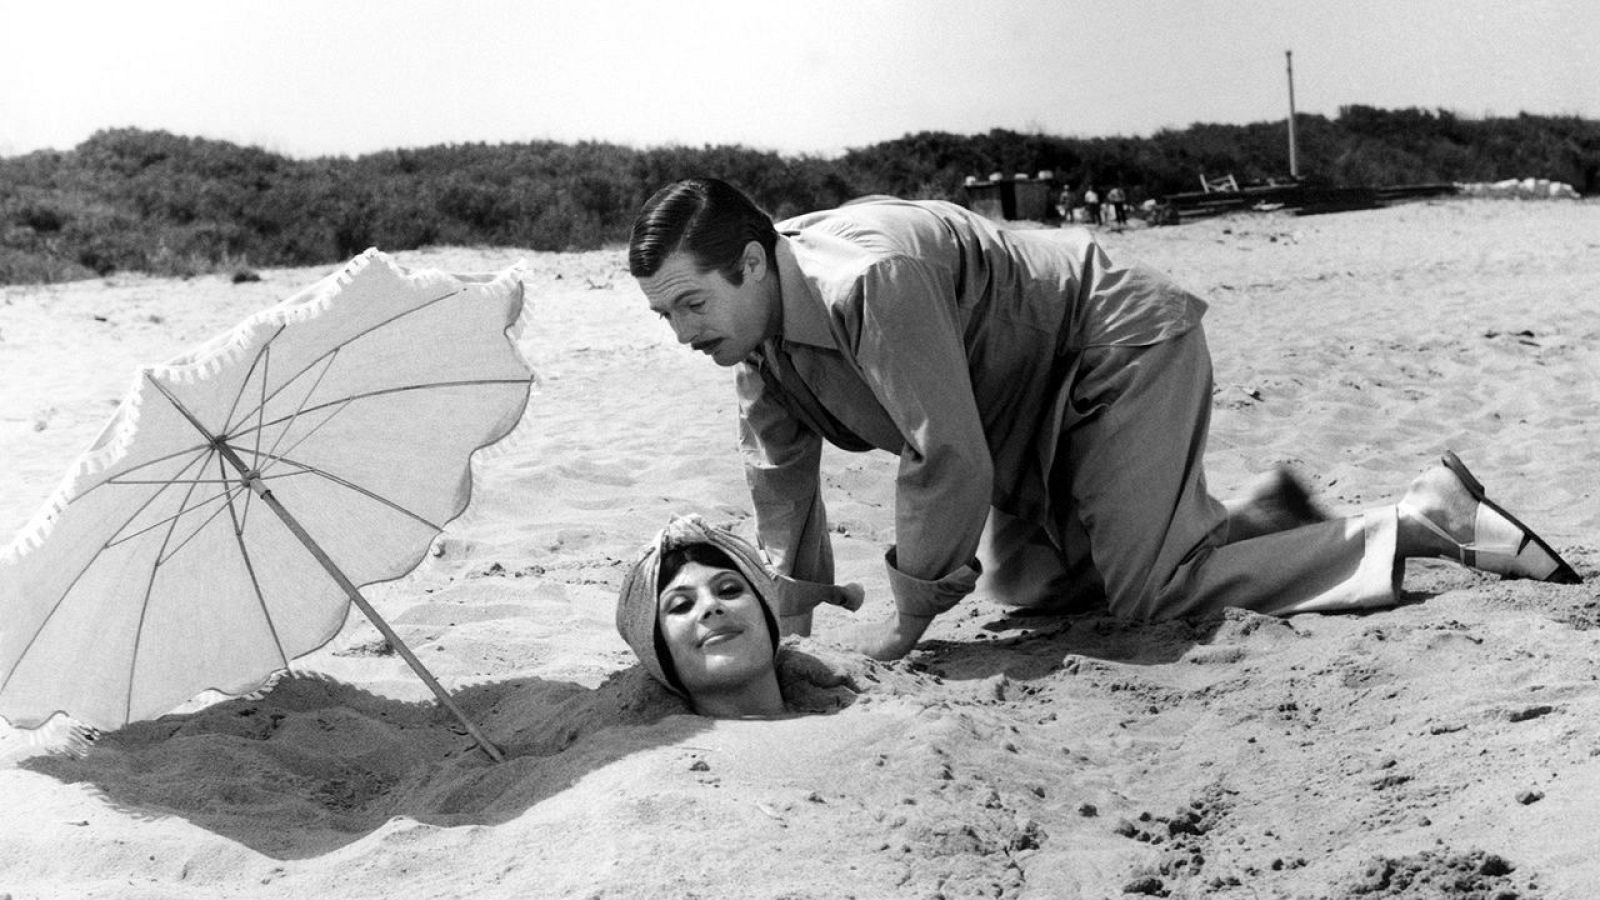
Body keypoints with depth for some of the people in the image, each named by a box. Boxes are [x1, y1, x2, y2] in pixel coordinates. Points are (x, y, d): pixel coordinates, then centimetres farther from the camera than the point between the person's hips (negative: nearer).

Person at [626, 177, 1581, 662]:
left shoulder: (867, 279, -35)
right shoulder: (757, 326, -5)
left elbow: (950, 462, -34)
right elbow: (781, 473, 6)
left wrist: (908, 621, -22)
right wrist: (791, 617, 4)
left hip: (1124, 350, -9)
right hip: (1036, 408, 10)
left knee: (1151, 587, -14)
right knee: (1026, 582, 12)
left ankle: (1422, 519, -2)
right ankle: (1254, 513, 23)